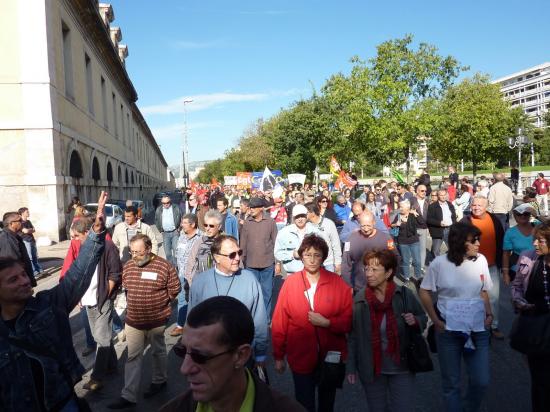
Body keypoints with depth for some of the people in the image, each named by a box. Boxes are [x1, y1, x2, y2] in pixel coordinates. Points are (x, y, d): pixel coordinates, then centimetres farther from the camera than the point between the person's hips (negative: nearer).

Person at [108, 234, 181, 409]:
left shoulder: (164, 266, -16)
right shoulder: (128, 266, -1)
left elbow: (175, 289, -7)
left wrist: (160, 302, 0)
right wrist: (135, 303, 13)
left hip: (157, 321, -3)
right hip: (133, 321, 4)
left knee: (158, 352, 17)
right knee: (133, 357, 7)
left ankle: (159, 381, 39)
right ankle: (128, 396, 14)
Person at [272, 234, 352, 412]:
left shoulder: (337, 282, -10)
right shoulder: (290, 282, -11)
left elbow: (349, 320, -4)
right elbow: (279, 323, -5)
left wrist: (326, 322, -20)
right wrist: (278, 356, 0)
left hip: (332, 356, 2)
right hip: (301, 357, -1)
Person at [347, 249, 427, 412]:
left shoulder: (405, 295, -10)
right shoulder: (359, 299, -9)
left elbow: (423, 319, 5)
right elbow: (353, 335, -2)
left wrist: (415, 321, -18)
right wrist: (351, 367, -1)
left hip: (401, 367, -1)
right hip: (371, 368, 1)